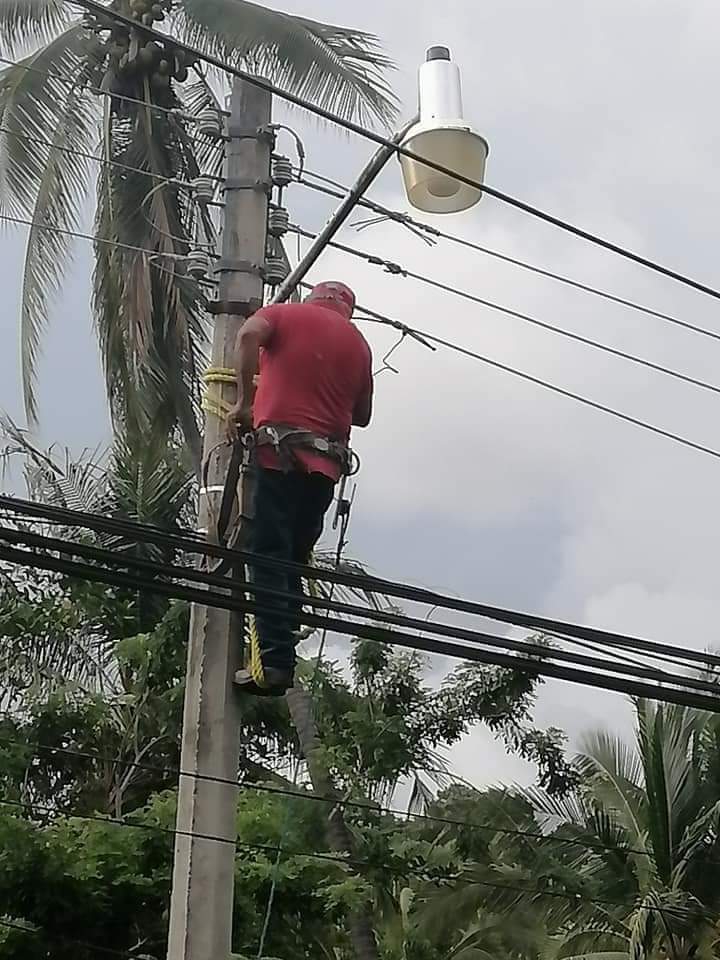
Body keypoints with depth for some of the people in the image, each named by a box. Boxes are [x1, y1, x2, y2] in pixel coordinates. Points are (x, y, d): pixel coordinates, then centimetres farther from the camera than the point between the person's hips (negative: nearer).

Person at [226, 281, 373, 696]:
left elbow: (249, 335, -11)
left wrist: (245, 402, -7)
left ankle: (271, 660, -20)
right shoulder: (359, 343, 21)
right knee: (293, 562, 10)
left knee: (269, 556, -9)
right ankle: (284, 662, 2)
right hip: (328, 463, 4)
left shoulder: (287, 313, 12)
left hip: (280, 451, -4)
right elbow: (363, 415, 26)